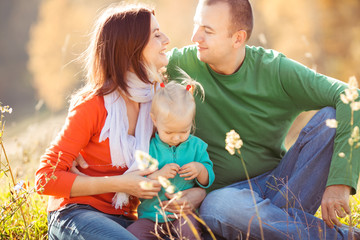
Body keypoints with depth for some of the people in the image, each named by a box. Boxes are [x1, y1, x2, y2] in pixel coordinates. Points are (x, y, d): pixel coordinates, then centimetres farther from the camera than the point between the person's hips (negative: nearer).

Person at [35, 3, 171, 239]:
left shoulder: (155, 100, 5)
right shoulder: (93, 105, -12)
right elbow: (46, 179, -13)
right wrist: (119, 184, -18)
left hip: (123, 219, 5)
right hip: (77, 212, -5)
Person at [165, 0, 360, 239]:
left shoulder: (276, 69, -8)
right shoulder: (183, 63, -5)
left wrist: (339, 182, -31)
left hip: (280, 183, 1)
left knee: (333, 117, -19)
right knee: (215, 208, -39)